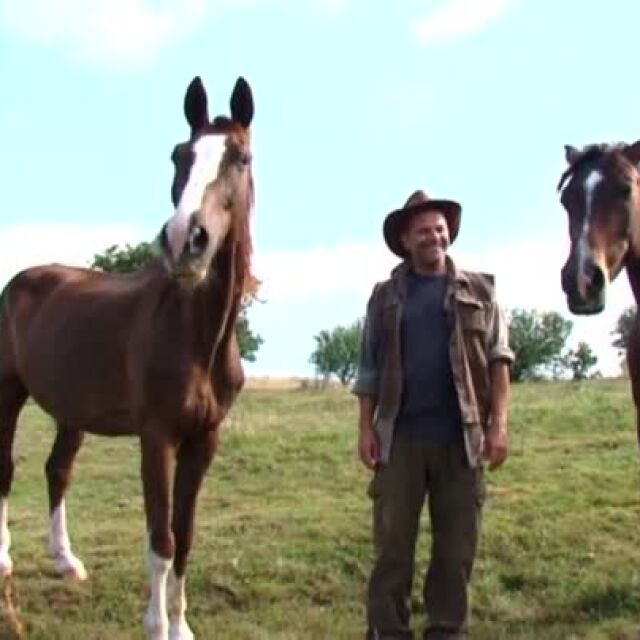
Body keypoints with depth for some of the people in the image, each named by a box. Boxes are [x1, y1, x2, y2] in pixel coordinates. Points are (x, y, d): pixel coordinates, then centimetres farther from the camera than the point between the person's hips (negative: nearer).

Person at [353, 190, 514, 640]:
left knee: (457, 544, 5)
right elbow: (370, 368, 9)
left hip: (461, 436, 0)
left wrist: (499, 423, -6)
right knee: (392, 542, 3)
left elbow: (498, 358, 3)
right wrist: (365, 427, 0)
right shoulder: (386, 296, 9)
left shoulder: (478, 291, 8)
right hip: (400, 436, 0)